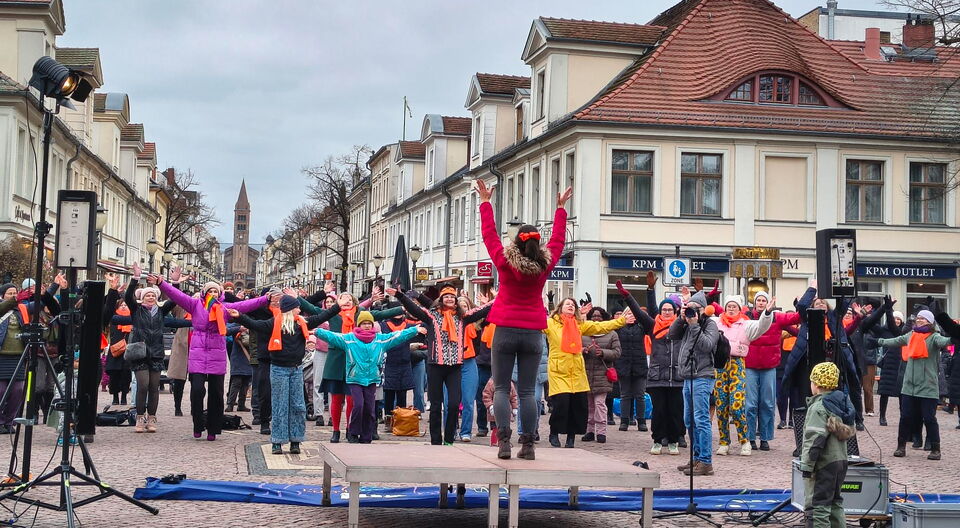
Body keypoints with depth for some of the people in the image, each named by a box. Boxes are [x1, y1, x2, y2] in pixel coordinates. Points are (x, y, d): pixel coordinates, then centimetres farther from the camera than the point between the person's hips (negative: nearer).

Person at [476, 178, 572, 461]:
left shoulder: (505, 262, -6)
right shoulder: (545, 264, -2)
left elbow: (489, 234, 4)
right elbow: (558, 239, 13)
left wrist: (486, 202, 14)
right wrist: (560, 209, 25)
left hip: (506, 330, -2)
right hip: (533, 332, 2)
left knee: (501, 388, 2)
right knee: (527, 391, 4)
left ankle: (504, 440, -10)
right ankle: (528, 444, 1)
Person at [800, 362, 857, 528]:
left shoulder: (819, 407, -16)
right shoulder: (842, 402, 10)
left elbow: (815, 440, -21)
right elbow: (848, 431, 18)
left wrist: (807, 466, -16)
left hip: (823, 464, -9)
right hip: (840, 460, 9)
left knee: (816, 506, -4)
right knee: (835, 503, 21)